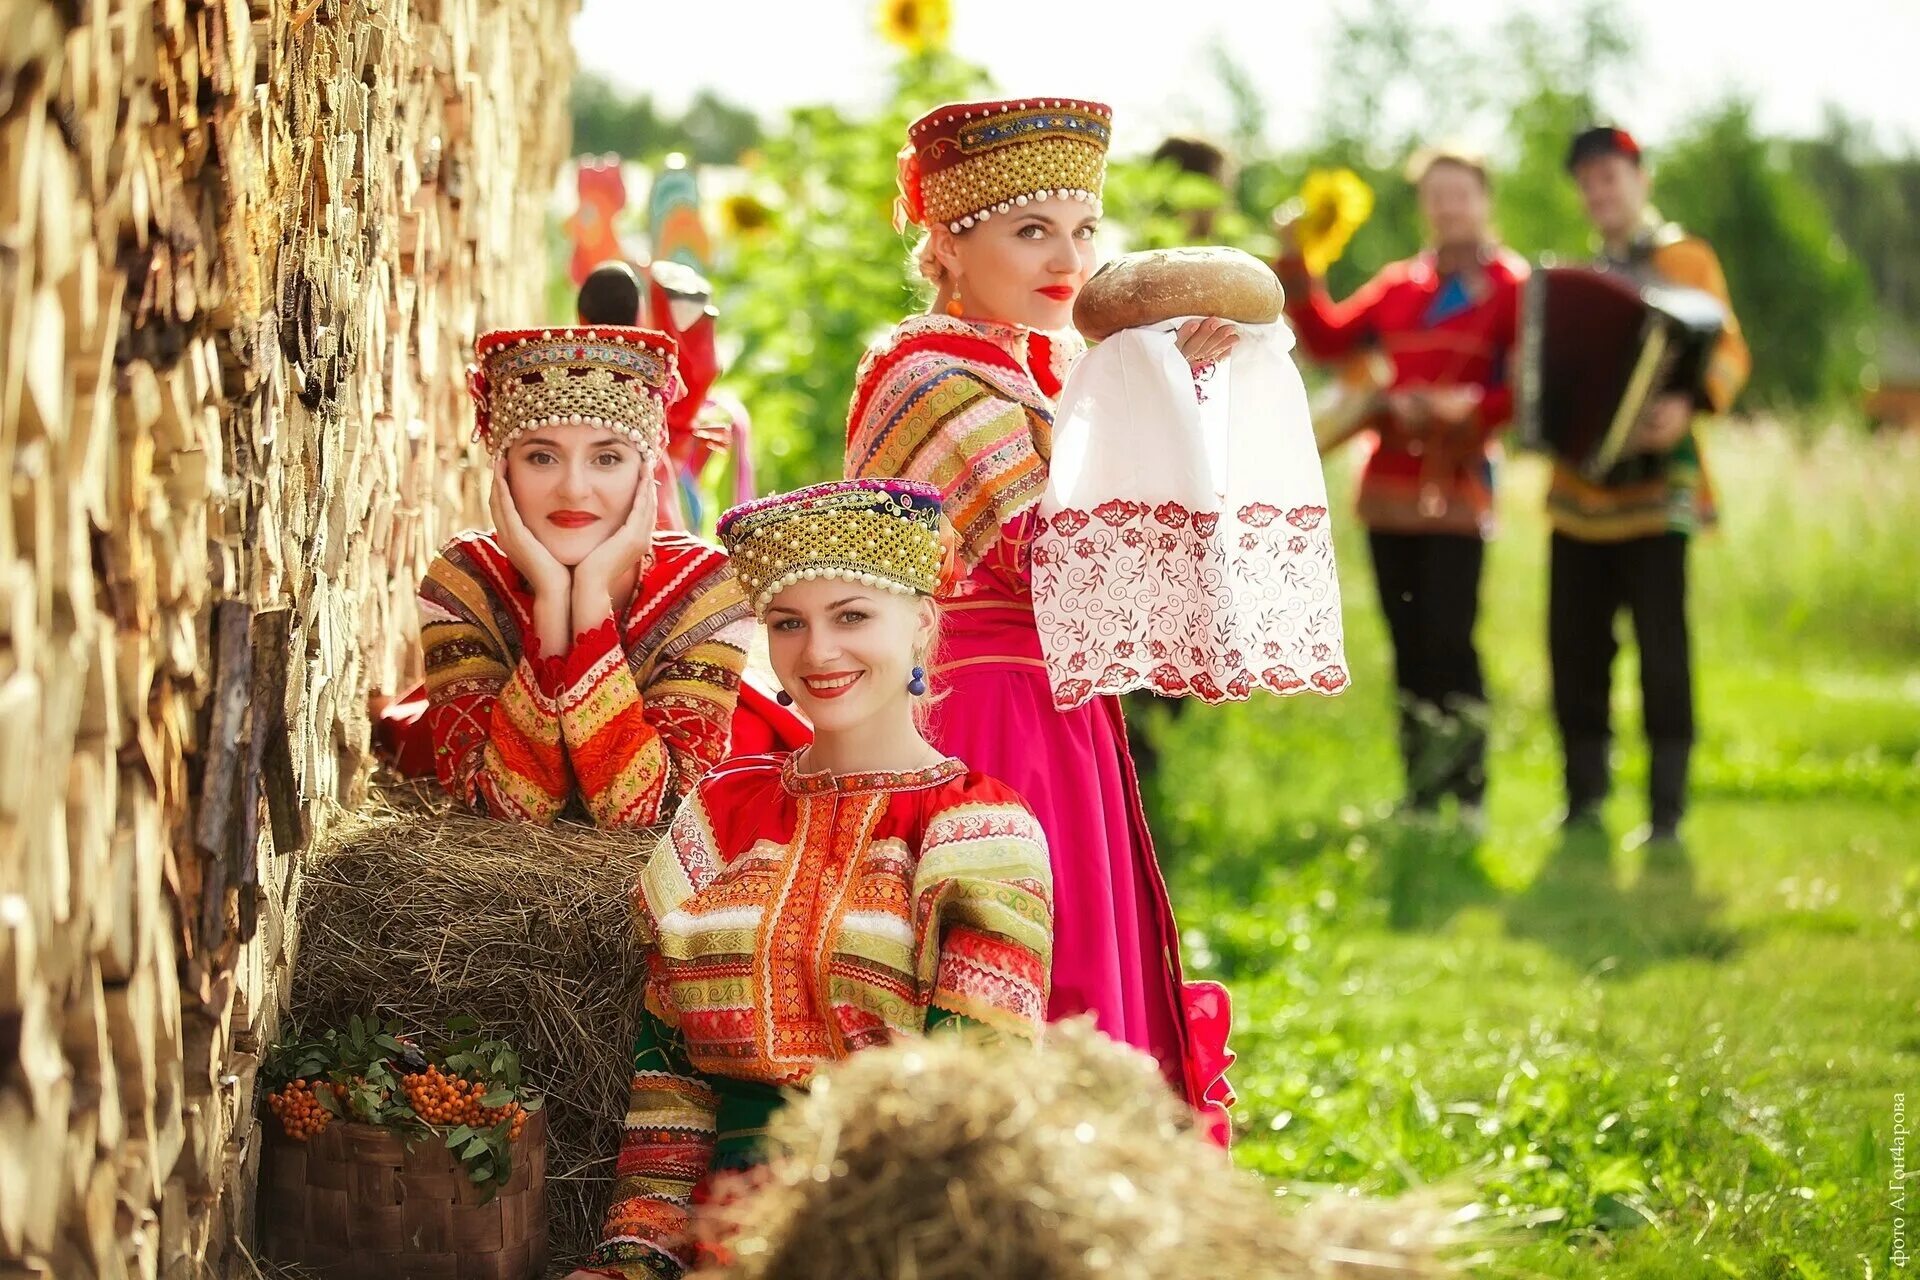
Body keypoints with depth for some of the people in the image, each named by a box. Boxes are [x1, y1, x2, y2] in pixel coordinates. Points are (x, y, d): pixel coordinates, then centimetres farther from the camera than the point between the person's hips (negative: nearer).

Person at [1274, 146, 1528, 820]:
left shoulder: (1511, 286, 0)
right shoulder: (1399, 284, 16)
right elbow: (1330, 339, 12)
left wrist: (1463, 410, -20)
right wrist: (1297, 273, 1)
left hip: (1456, 482, -5)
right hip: (1390, 481, 5)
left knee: (1448, 638, -12)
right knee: (1406, 639, 8)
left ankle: (1468, 795, -6)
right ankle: (1419, 792, 14)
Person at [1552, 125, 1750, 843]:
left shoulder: (1686, 260, 0)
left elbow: (1728, 350, -9)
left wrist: (1691, 403, -28)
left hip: (1654, 481, -6)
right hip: (1580, 489, 6)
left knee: (1661, 648, -6)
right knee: (1574, 644, 4)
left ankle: (1667, 810, -2)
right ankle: (1585, 797, 14)